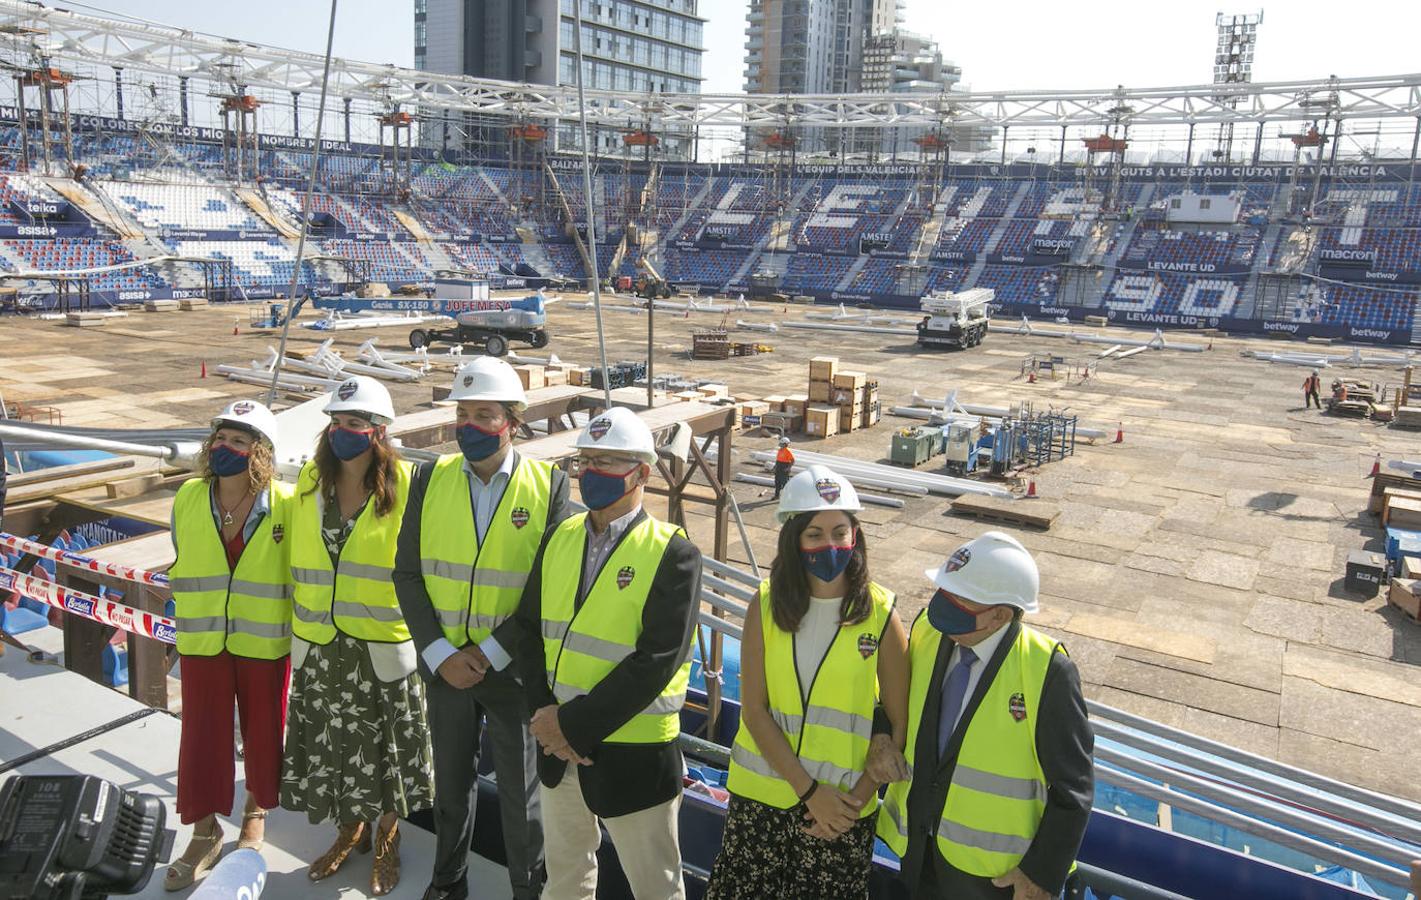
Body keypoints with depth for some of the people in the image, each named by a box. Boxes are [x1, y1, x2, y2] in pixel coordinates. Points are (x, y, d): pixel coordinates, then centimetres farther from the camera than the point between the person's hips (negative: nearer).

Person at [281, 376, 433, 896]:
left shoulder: (405, 485, -10)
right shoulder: (310, 481, 4)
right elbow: (299, 557, 13)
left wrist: (418, 625, -7)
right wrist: (300, 624, 13)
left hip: (383, 645, -4)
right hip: (320, 644, 4)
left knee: (384, 744, 9)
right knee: (333, 742, 16)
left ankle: (387, 840, 31)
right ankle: (351, 832, 38)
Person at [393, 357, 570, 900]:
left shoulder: (549, 485, -10)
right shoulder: (430, 479, -2)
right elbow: (407, 573, -1)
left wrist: (496, 652, -14)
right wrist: (440, 652, -11)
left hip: (514, 667, -3)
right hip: (444, 662, 3)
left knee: (520, 792, 12)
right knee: (451, 782, 20)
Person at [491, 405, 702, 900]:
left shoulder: (673, 554, -17)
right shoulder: (559, 538, 3)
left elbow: (656, 661, -22)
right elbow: (528, 628, 3)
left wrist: (574, 723, -20)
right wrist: (546, 713, -10)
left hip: (633, 753, -5)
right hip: (559, 747, 5)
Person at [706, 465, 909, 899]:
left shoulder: (880, 613, -8)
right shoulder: (766, 606, -5)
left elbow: (899, 723, -4)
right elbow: (754, 711, -6)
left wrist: (856, 799, -9)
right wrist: (809, 791, -12)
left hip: (844, 805, -1)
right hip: (760, 796, 1)